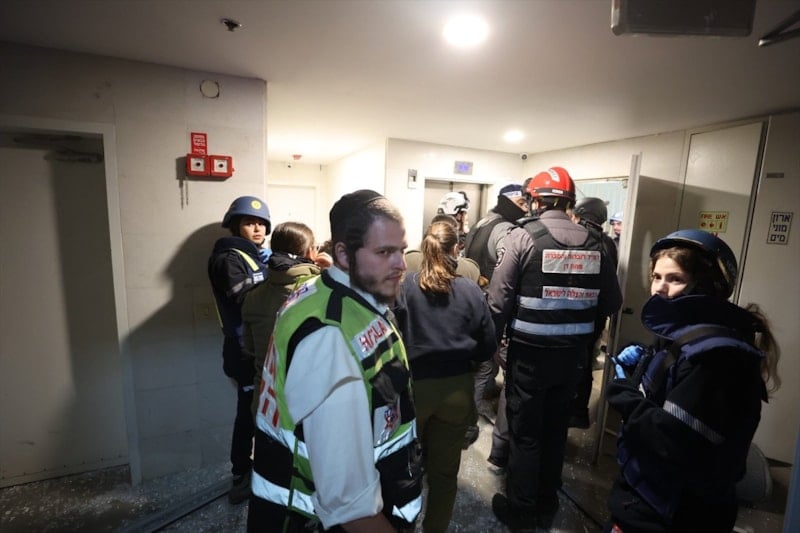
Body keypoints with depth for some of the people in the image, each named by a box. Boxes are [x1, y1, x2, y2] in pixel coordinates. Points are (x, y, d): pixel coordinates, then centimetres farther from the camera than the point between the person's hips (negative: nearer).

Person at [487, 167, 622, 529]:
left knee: (524, 431, 12)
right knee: (555, 428, 21)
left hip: (529, 351, -4)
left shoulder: (522, 236, -14)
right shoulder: (592, 243, -1)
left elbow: (499, 299, -16)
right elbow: (611, 303, 4)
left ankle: (521, 510, 29)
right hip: (572, 353, 5)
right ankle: (547, 505, 39)